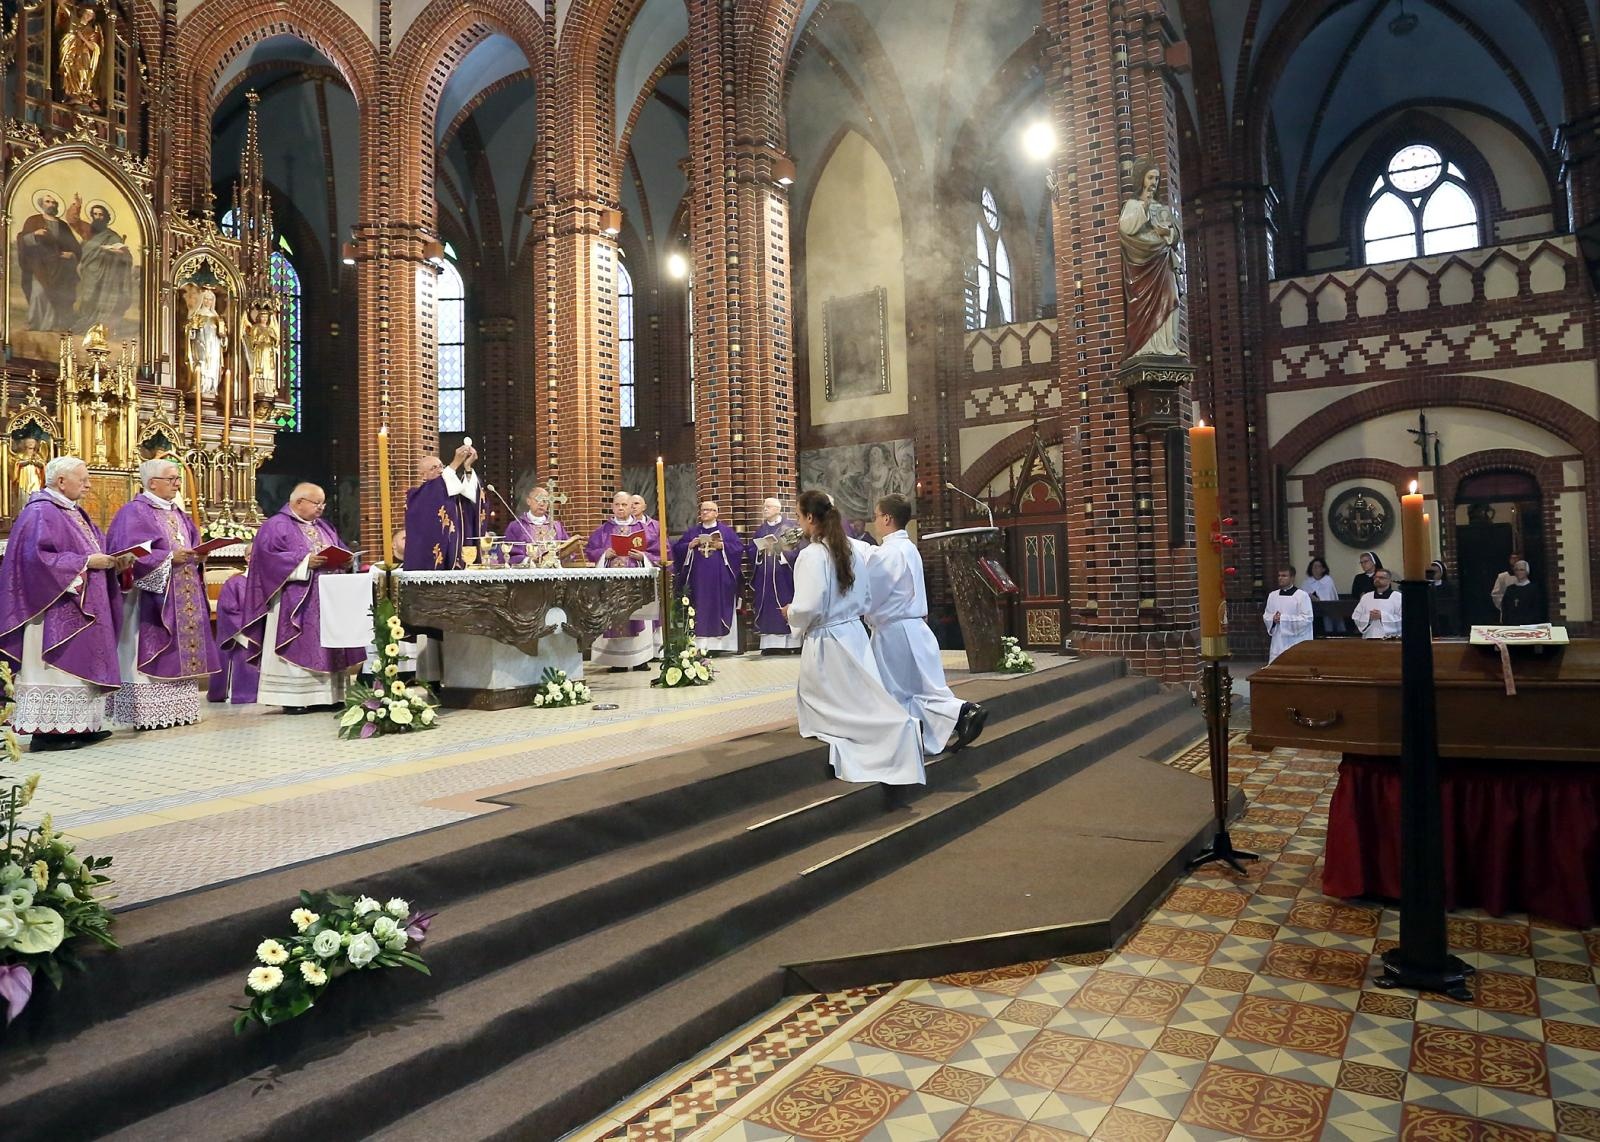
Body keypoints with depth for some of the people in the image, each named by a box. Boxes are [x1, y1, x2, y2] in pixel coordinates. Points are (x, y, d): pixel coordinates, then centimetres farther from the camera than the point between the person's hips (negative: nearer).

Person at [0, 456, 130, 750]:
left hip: (78, 607, 10)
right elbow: (38, 556, -22)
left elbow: (92, 550, 20)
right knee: (55, 666, -8)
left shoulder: (74, 513, 18)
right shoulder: (41, 512, -12)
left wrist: (114, 562, 2)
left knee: (78, 665, 9)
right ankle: (46, 730, -5)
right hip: (56, 608, -10)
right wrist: (85, 562, -20)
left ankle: (76, 726, 13)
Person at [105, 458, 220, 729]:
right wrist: (169, 557, -20)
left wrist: (197, 555, 0)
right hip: (151, 598, -8)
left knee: (182, 652, 8)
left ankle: (179, 708, 12)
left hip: (182, 599, 8)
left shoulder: (178, 514, 17)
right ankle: (149, 713, -5)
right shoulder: (134, 512, -8)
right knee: (152, 654, -8)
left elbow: (192, 544, 21)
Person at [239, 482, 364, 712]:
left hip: (326, 600, 7)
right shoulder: (276, 526, -4)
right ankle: (293, 698, -2)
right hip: (296, 602, -7)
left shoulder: (324, 527, 19)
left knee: (326, 647, 5)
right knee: (296, 649, -6)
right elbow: (268, 556, -15)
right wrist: (305, 562, -21)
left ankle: (325, 695, 9)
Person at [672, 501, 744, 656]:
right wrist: (689, 545, -7)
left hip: (720, 578, -2)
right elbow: (677, 548, 11)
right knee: (700, 610, -2)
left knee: (719, 607, -3)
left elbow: (739, 547, -2)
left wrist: (722, 546, -13)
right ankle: (701, 645, -2)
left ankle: (719, 643, -1)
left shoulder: (726, 531, 8)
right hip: (698, 578, 2)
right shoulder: (692, 532, 14)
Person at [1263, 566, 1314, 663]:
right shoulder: (1272, 595, 11)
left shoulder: (1302, 596, -5)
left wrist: (1283, 618, -15)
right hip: (1278, 642, 5)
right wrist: (1273, 619, -9)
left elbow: (1307, 618, -11)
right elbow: (1266, 616, 14)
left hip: (1297, 642, -5)